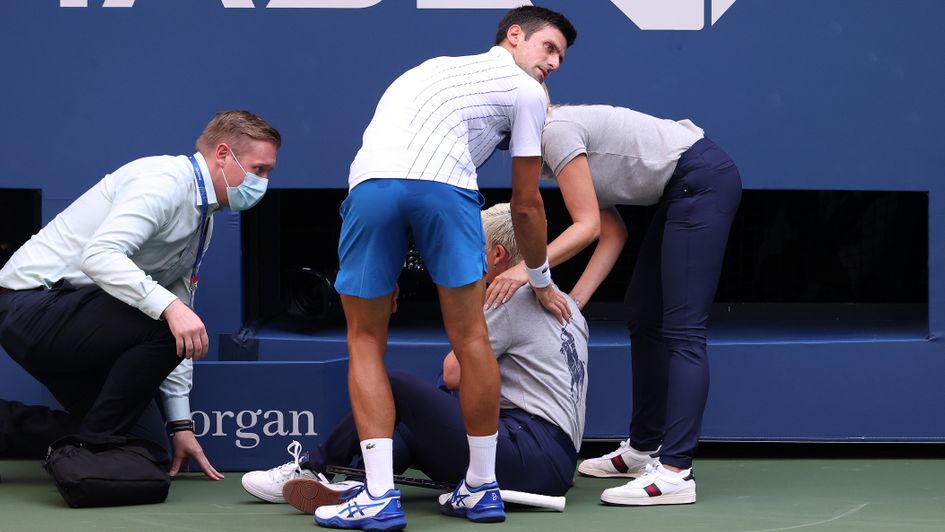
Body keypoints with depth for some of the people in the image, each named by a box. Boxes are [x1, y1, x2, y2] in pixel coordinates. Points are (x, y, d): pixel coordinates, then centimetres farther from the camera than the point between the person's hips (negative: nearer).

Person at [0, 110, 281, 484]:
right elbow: (98, 255, -31)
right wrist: (169, 306, -42)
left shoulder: (203, 221, 15)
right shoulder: (164, 181, -16)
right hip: (32, 305, -10)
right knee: (163, 326, -31)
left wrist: (181, 424, 12)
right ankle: (91, 446, -16)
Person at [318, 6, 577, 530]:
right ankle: (482, 488, 19)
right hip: (444, 185, -4)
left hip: (369, 180, 4)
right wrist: (541, 282, 39)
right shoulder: (526, 92, 22)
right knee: (470, 338, 9)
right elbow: (526, 205, 23)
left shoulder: (440, 67, 40)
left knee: (366, 343, 11)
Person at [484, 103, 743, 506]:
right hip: (682, 190, 11)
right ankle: (644, 449, 26)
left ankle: (675, 472, -23)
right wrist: (574, 301, 3)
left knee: (682, 330, -16)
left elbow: (588, 225, -19)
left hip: (705, 180, -11)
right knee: (643, 318, 16)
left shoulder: (556, 131, -14)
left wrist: (527, 270, -27)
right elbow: (613, 234, 10)